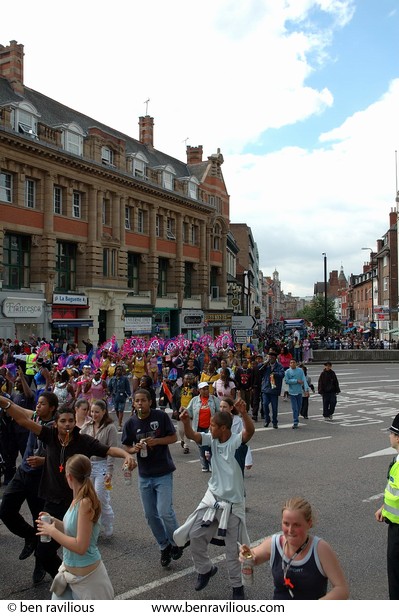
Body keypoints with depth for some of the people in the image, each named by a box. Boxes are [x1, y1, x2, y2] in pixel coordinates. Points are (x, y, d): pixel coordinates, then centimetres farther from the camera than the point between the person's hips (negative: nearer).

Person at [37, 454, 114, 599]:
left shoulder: (86, 503, -27)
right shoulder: (77, 500, -1)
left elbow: (80, 546, -28)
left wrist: (52, 531, -21)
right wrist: (54, 522, 1)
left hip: (86, 575, -8)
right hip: (69, 570, 8)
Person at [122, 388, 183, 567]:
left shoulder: (161, 416, -10)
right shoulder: (131, 423, -3)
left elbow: (173, 437, -5)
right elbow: (126, 447, 6)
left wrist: (156, 441, -21)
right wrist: (134, 449, -17)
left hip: (163, 473, -4)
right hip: (144, 475, 4)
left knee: (165, 512, -10)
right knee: (151, 515, 10)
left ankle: (176, 543, 17)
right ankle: (164, 546, 31)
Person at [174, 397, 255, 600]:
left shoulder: (236, 442, -20)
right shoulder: (213, 440, -3)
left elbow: (250, 431, -39)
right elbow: (191, 435, -7)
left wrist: (244, 413, -59)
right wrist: (186, 422, -29)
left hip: (233, 503, -5)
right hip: (212, 498, 5)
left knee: (232, 548, 8)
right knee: (195, 536, 9)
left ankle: (237, 586, 30)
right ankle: (206, 569, 35)